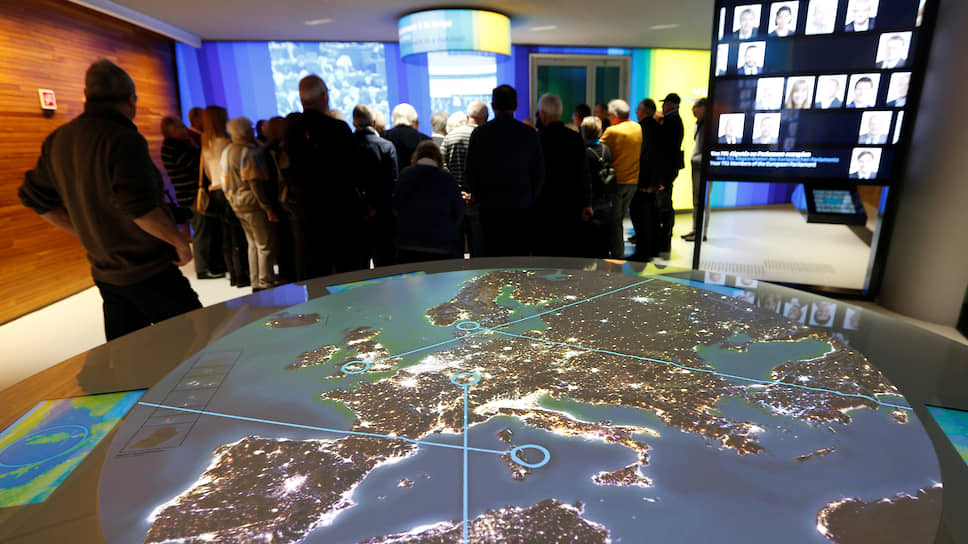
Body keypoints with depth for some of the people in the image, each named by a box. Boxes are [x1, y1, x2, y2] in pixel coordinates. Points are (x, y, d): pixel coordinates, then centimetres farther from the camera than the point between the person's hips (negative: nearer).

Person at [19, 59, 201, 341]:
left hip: (106, 273, 8)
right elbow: (140, 207, -27)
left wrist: (86, 233, 16)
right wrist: (179, 242, -15)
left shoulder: (58, 141, 8)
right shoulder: (124, 140, -18)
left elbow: (36, 197, 15)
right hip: (149, 272, -8)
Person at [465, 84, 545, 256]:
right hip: (522, 207, 1)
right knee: (521, 254, 6)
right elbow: (539, 173, 4)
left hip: (490, 208, 0)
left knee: (492, 255, 5)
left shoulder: (479, 133, -2)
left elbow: (470, 172, 2)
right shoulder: (529, 133, 0)